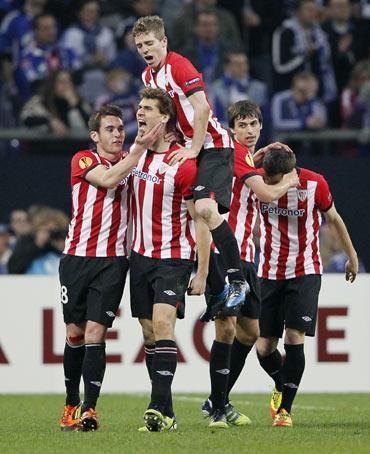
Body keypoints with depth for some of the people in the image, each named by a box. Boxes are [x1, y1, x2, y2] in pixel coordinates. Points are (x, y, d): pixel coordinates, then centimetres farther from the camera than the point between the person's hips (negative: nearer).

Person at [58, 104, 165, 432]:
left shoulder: (131, 162, 10)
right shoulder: (83, 160, 0)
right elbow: (108, 179, -16)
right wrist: (140, 149, -18)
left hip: (113, 260, 0)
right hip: (77, 257, 0)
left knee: (95, 331, -11)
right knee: (75, 332, 7)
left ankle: (89, 410, -12)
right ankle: (71, 404, 21)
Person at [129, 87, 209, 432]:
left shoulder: (184, 164, -14)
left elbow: (201, 221, -11)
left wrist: (202, 273, -13)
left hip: (174, 258, -7)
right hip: (140, 256, 7)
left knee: (162, 323, -22)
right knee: (149, 333, 5)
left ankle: (158, 409, -27)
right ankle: (166, 414, 10)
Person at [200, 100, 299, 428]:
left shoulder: (244, 153, 15)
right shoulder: (236, 151, -12)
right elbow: (266, 194, -20)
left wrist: (260, 155, 28)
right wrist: (288, 182, -1)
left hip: (243, 255, 10)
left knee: (251, 330, 13)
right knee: (227, 327, -13)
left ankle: (218, 401, 23)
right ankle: (218, 409, -8)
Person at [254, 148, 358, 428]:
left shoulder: (315, 184, -12)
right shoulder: (259, 179, -9)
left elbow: (333, 218, 5)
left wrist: (352, 255, 15)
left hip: (305, 272, -2)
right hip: (269, 274, 2)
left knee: (295, 336, -16)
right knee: (264, 347, 0)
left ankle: (286, 408, -6)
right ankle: (281, 386, 34)